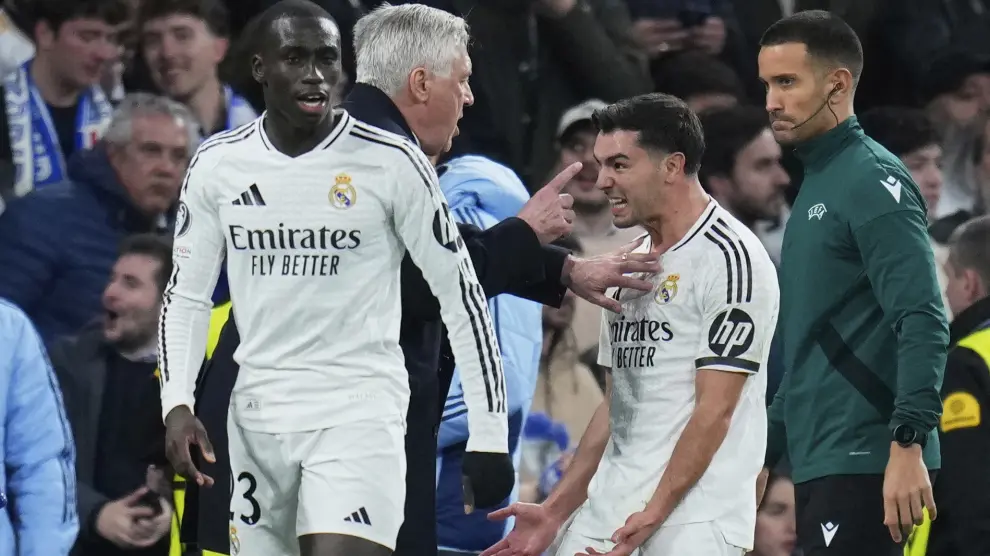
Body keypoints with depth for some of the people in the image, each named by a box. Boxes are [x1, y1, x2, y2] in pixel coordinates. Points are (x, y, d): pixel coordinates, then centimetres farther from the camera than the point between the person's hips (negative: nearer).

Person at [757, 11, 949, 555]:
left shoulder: (873, 181, -9)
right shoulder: (815, 184, 19)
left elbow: (923, 325, -18)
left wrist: (907, 445, -26)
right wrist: (764, 449, 24)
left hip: (862, 465, -9)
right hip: (819, 465, 9)